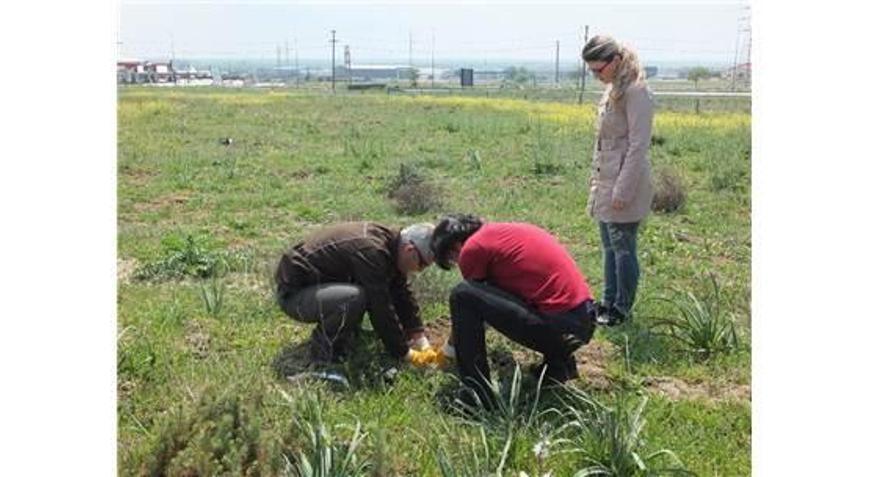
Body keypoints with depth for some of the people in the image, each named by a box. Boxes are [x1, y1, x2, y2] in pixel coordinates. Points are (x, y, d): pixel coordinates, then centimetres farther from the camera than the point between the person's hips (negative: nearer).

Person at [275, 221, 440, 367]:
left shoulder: (389, 239, 1)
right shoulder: (371, 251, -28)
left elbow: (402, 294, 8)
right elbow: (382, 310, -26)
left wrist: (422, 342, 5)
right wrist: (405, 353, -16)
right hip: (293, 294, -9)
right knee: (354, 297, -33)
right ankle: (323, 348, -9)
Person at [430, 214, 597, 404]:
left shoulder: (473, 247, -4)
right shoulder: (508, 230, 22)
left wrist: (449, 350, 27)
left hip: (558, 327, -9)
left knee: (462, 296, -6)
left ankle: (478, 394, -2)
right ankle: (559, 364, 22)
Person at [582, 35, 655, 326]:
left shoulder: (636, 91, -16)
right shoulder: (613, 89, 12)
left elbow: (639, 145, -19)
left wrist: (622, 190, -20)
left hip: (625, 182, -9)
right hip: (605, 180, 9)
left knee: (623, 247, 1)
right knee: (609, 246, 15)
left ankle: (622, 309, 13)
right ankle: (608, 302, 26)